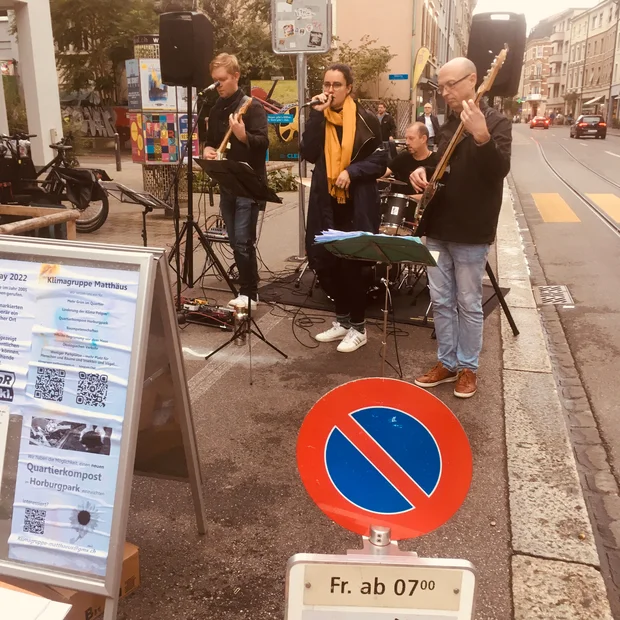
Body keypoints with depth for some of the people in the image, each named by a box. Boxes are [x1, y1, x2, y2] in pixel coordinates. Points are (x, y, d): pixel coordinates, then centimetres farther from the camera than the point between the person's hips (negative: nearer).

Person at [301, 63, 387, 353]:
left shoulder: (366, 120, -2)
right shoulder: (318, 117, 8)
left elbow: (380, 161, -3)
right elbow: (309, 154, -8)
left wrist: (352, 171, -18)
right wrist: (317, 115, -13)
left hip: (358, 203, -4)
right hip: (325, 201, 4)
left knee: (353, 263, -2)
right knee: (324, 261, 6)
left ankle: (358, 326, 14)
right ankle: (342, 319, 25)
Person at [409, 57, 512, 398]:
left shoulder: (495, 121, -8)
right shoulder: (447, 124, 12)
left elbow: (500, 170, -23)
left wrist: (482, 137, -39)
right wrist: (422, 171, 1)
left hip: (470, 231, -6)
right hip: (438, 227, 7)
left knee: (468, 303, 4)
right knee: (441, 300, 12)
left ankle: (468, 367, 19)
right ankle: (446, 362, 25)